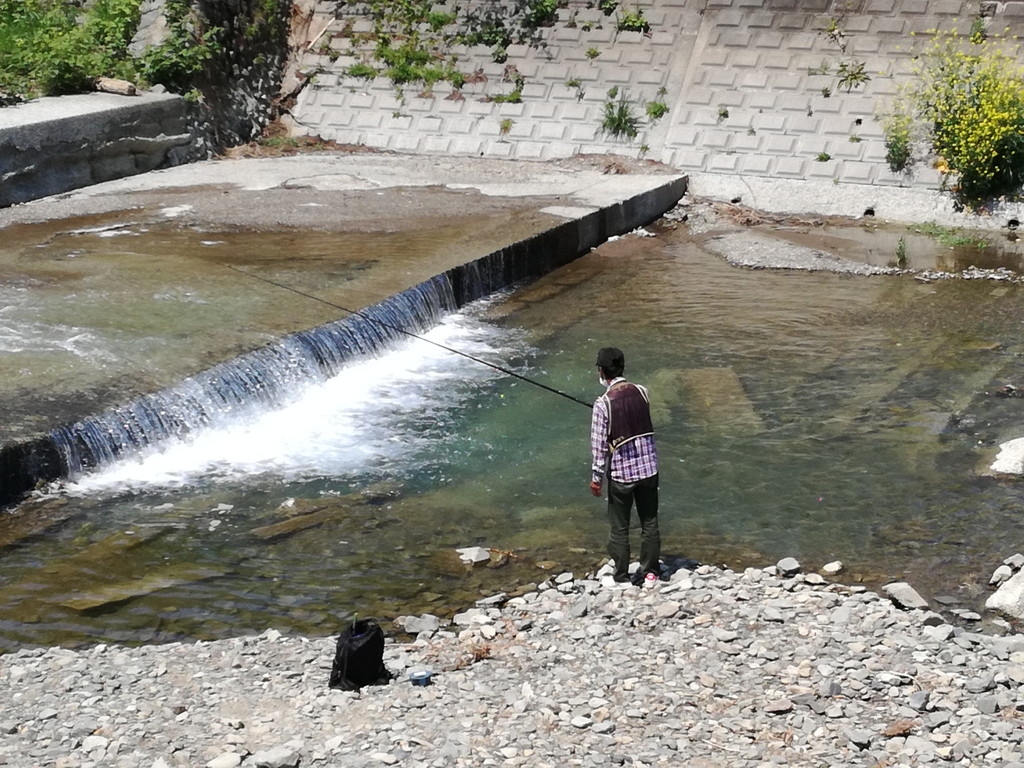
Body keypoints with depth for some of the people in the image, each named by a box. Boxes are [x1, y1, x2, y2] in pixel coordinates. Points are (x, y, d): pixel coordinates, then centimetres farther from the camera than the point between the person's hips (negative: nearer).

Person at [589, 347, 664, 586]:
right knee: (650, 522, 17)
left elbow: (599, 444, -14)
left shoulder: (603, 404, -17)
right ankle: (650, 571, 27)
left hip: (621, 473, -4)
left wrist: (597, 478, -4)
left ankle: (621, 577, 18)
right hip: (648, 467, 4)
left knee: (619, 528, 10)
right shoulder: (641, 392, -3)